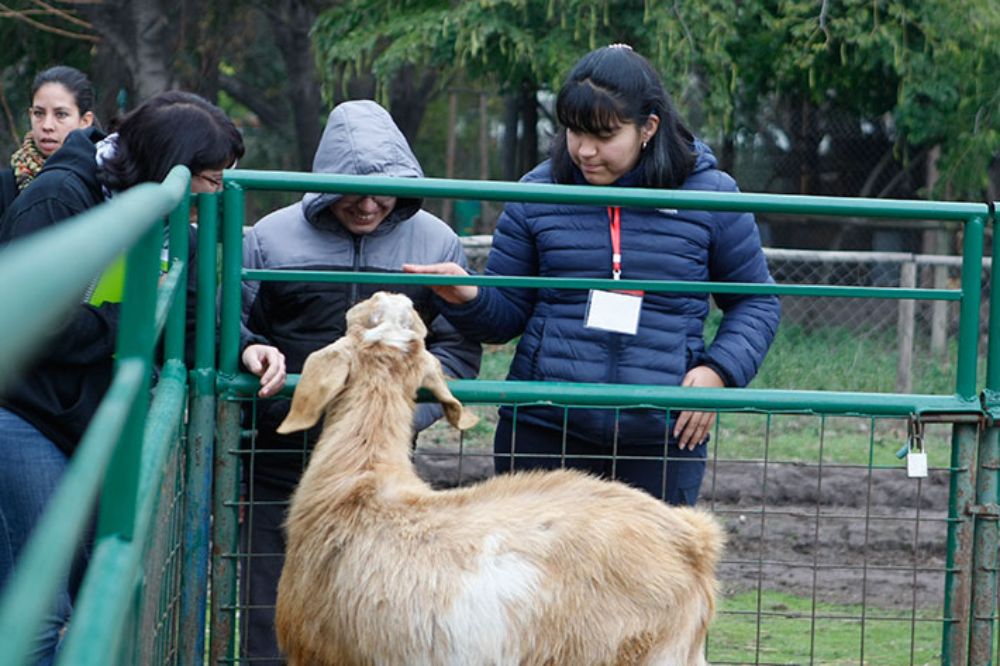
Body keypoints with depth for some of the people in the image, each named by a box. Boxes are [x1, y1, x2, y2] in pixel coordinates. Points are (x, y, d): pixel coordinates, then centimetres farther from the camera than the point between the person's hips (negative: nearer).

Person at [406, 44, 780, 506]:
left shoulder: (709, 196, 1)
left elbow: (756, 303, 12)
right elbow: (507, 312, 11)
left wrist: (719, 370, -7)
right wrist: (468, 300, -12)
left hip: (663, 436, -1)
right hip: (544, 431, 1)